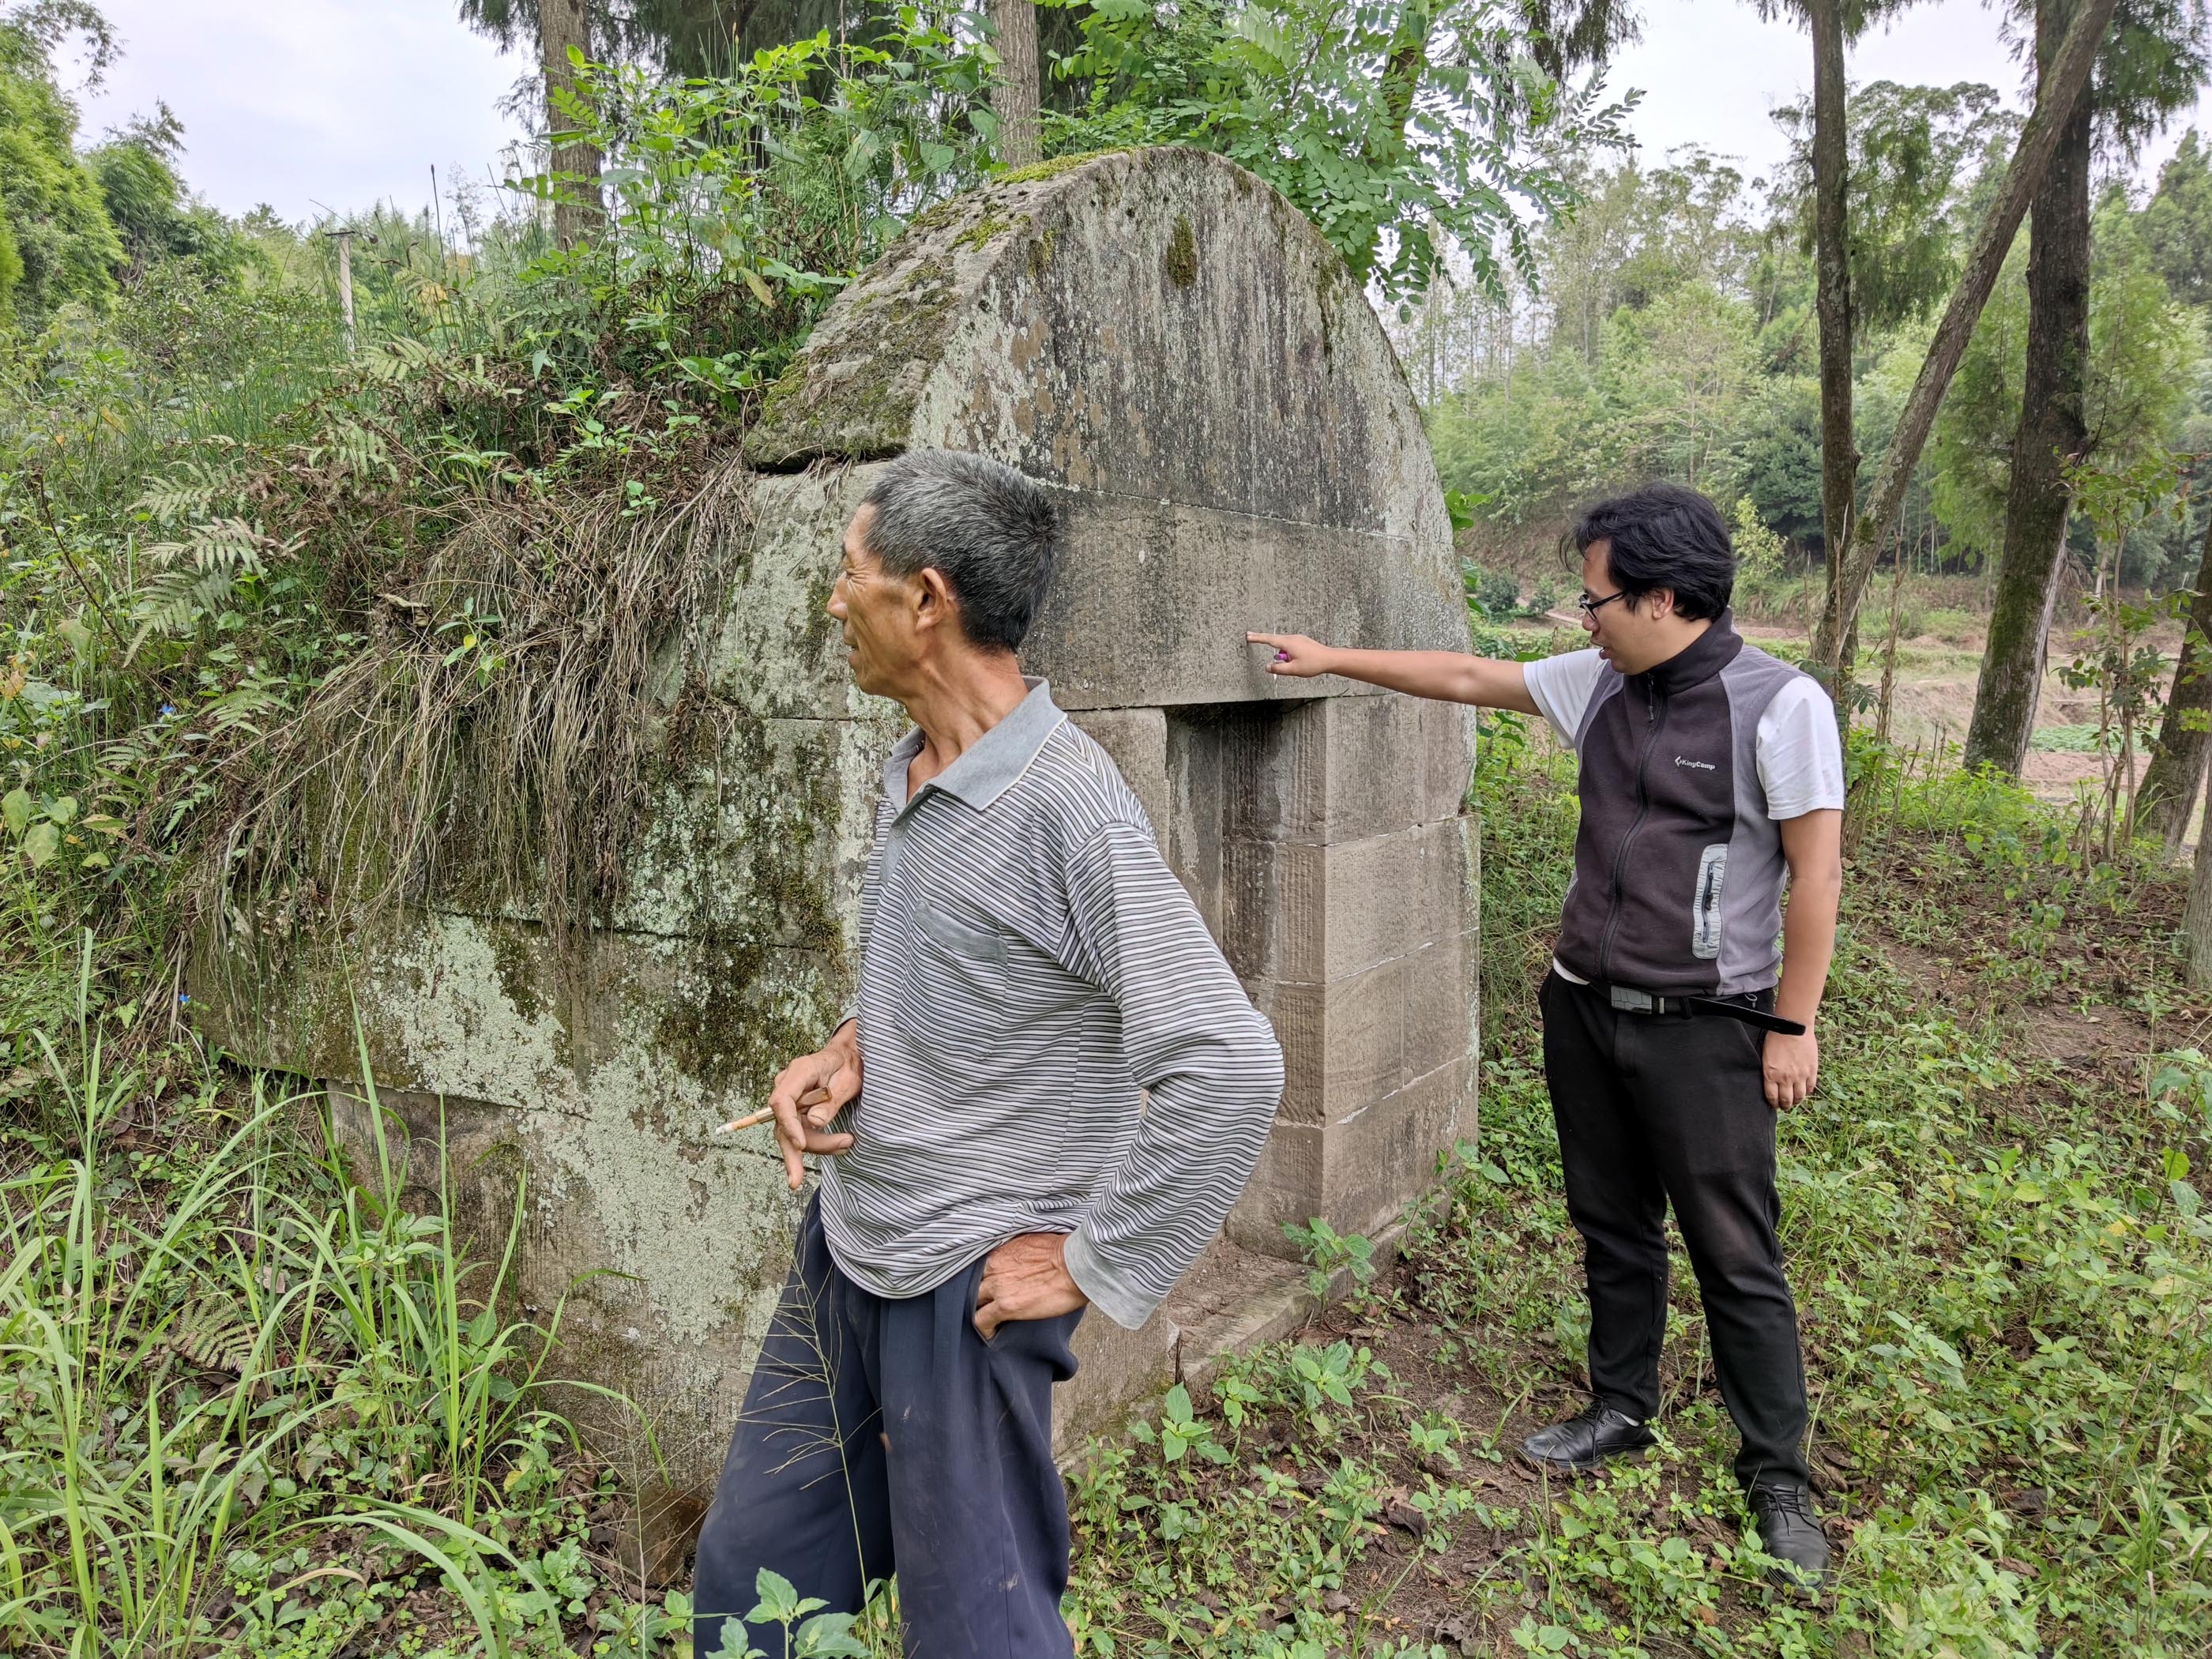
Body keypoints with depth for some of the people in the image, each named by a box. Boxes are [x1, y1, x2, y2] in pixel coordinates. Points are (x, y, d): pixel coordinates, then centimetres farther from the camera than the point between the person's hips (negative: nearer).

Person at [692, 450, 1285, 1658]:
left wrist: (1090, 1265, -20)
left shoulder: (1066, 806, -25)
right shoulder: (911, 769, 3)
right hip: (843, 1241, 8)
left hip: (967, 1288, -8)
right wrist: (844, 1048, 0)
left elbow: (1229, 1067, -28)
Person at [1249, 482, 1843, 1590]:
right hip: (1584, 1009, 6)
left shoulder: (1780, 705, -13)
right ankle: (1621, 1411, 35)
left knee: (1735, 1257, 2)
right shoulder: (1601, 684, 5)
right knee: (1612, 1230, 18)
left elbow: (1816, 873, -12)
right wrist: (1333, 660, 16)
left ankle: (1778, 1477, 18)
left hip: (1702, 1030, -6)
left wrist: (1792, 1024, -11)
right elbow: (1469, 678, 14)